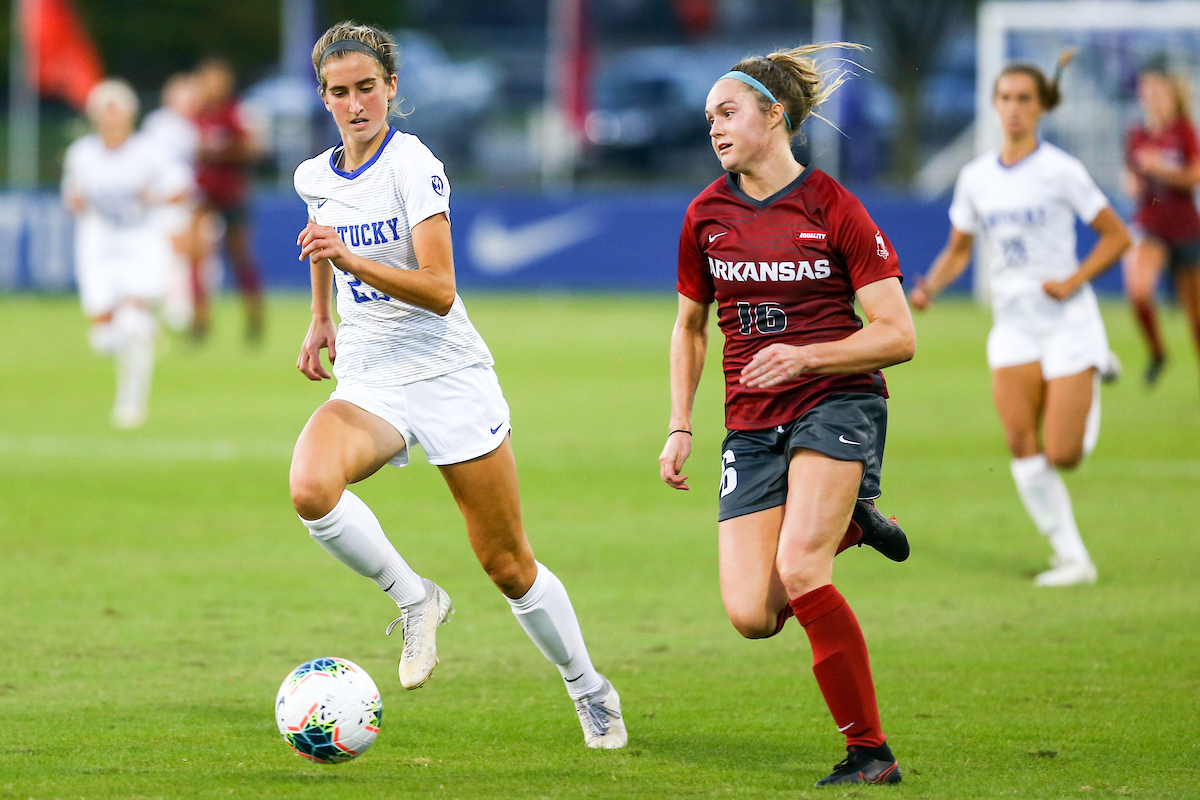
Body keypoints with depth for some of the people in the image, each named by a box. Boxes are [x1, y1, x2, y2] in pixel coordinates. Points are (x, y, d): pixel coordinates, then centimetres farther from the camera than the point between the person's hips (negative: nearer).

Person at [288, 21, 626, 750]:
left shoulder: (414, 165, -13)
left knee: (508, 565, 1)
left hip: (449, 376, -4)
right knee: (311, 489, -30)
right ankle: (414, 599, -7)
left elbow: (439, 292, -22)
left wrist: (350, 257, -33)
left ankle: (591, 693, 24)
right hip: (368, 384, 4)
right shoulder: (316, 178, 6)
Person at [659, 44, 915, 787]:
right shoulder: (706, 216, 6)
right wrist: (679, 428, 12)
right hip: (752, 422, 5)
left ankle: (870, 751, -13)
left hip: (837, 401, -5)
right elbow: (689, 327, 20)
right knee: (751, 615, -12)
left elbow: (897, 336, -8)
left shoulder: (834, 209, -7)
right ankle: (844, 525, 20)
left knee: (798, 571, -26)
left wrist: (804, 357, -21)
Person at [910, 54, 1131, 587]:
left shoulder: (1060, 171, -8)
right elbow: (958, 250, 15)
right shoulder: (975, 178, 5)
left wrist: (1074, 280, -15)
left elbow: (1116, 236, -2)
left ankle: (1089, 393, 29)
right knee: (1022, 446, -11)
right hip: (1013, 325, 4)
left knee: (1062, 456, -7)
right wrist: (930, 286, -5)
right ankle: (1072, 558, 1)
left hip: (1068, 319, -4)